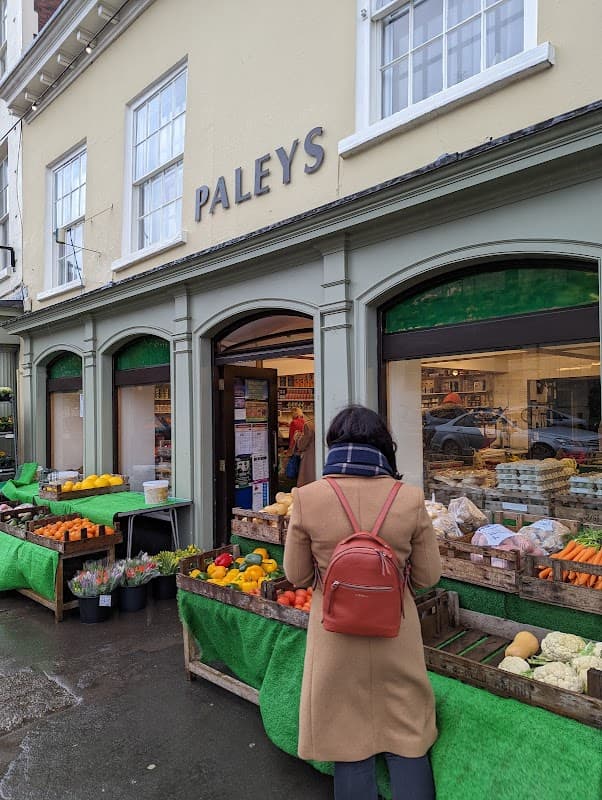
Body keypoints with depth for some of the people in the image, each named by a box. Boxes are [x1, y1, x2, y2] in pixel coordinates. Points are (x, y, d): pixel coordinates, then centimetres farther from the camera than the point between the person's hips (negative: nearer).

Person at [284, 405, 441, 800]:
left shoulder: (307, 498, -15)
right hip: (395, 633, 0)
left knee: (349, 737, 19)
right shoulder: (409, 498, -14)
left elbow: (297, 576, -3)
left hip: (336, 634, 0)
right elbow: (428, 577, -3)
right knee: (406, 736, 21)